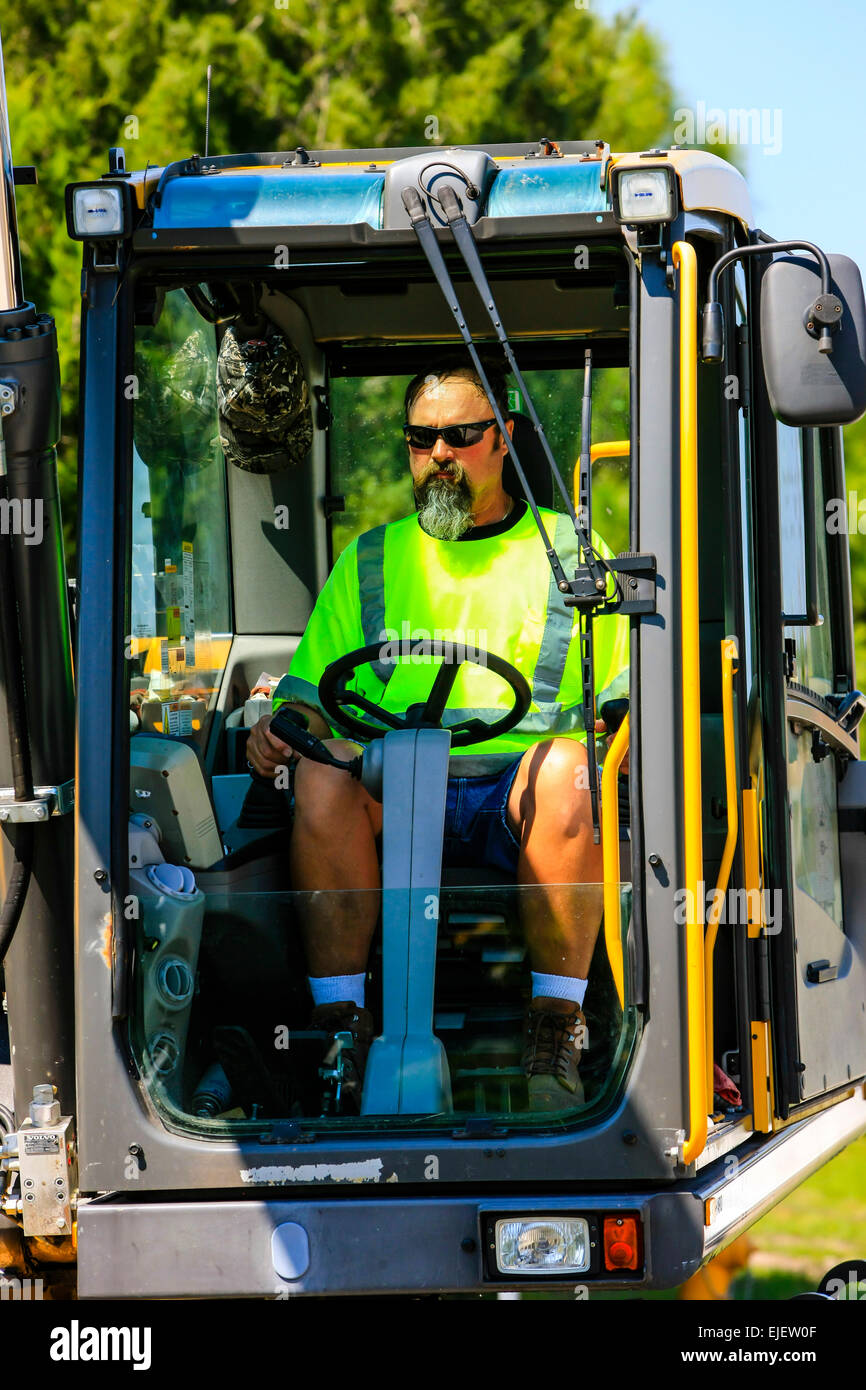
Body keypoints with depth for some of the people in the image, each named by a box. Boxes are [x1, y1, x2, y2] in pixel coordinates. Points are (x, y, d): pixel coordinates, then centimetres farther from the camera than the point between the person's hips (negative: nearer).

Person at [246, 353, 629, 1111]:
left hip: (516, 796, -2)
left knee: (562, 775, -37)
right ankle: (338, 1021, -27)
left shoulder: (568, 552, 15)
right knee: (323, 772, -32)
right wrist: (279, 728, -4)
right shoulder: (370, 561, 21)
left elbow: (622, 705, 12)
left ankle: (554, 1034, -28)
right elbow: (311, 695, 20)